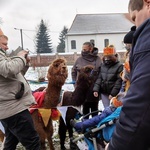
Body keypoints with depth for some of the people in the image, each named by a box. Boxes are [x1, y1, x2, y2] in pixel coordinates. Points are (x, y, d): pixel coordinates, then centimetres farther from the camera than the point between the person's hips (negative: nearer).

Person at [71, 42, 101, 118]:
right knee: (85, 109, 12)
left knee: (94, 109, 11)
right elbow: (73, 72, 13)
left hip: (94, 90, -2)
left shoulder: (98, 60, -5)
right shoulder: (79, 59, 4)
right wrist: (76, 84, 6)